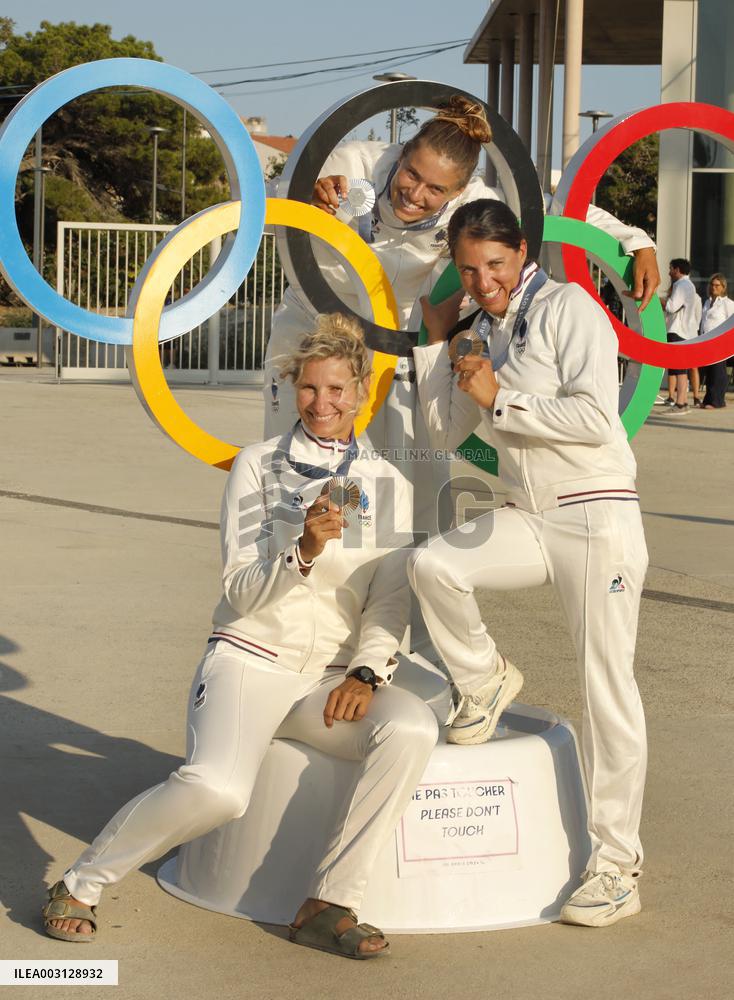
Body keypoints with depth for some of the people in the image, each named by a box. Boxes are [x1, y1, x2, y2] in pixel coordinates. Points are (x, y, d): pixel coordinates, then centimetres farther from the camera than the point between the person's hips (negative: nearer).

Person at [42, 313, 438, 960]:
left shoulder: (385, 484, 10)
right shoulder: (258, 465, 2)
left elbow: (391, 601, 7)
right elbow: (241, 591, -4)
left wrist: (366, 672, -11)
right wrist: (304, 551, -23)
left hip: (330, 678, 3)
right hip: (249, 659, -3)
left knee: (412, 729, -30)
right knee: (217, 787, -32)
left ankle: (329, 905, -20)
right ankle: (81, 884, -8)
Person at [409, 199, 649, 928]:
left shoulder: (567, 307, -7)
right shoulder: (481, 335, 16)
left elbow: (594, 417, -17)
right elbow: (444, 432, 17)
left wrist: (499, 399, -12)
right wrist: (436, 339, 11)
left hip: (598, 518, -6)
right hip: (526, 518, 6)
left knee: (606, 687, -4)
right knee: (431, 565, -20)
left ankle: (615, 866, 3)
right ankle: (485, 680, 8)